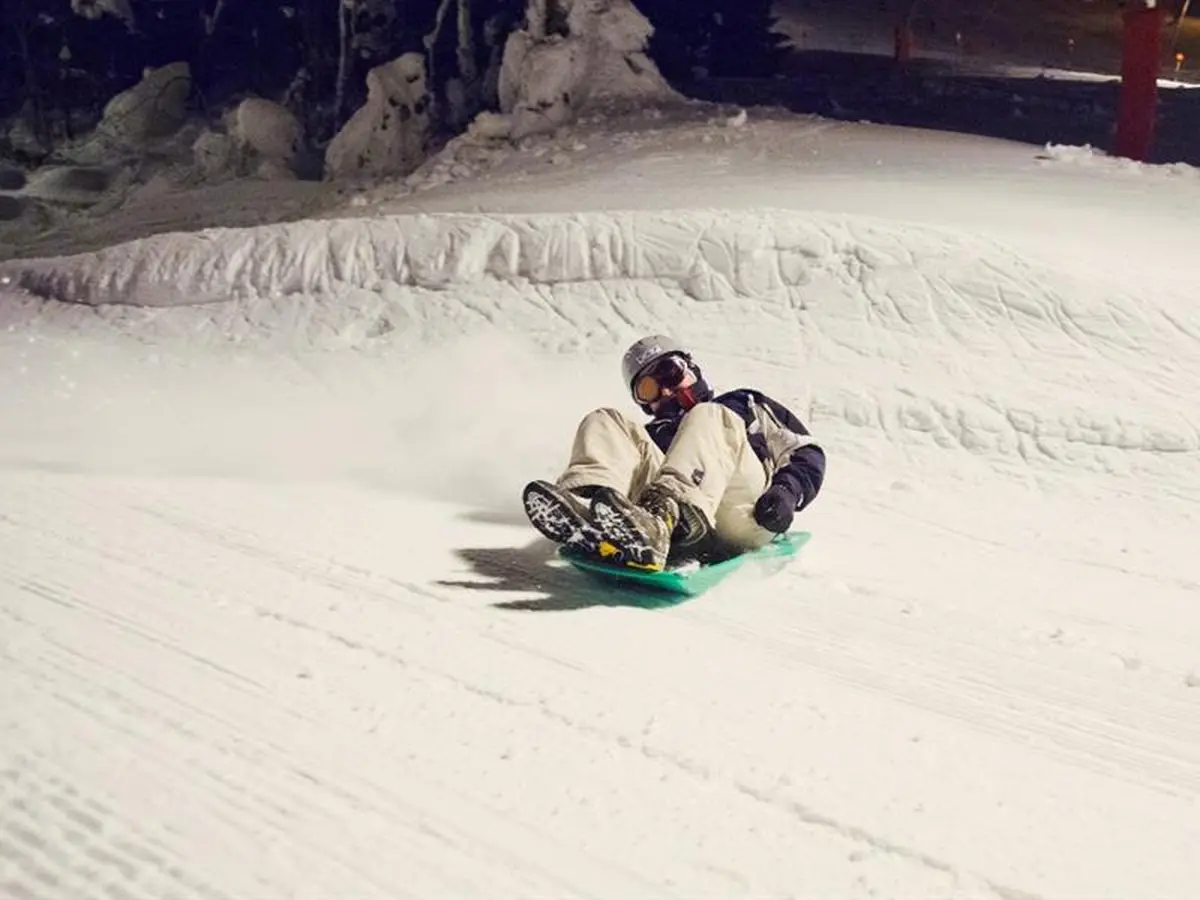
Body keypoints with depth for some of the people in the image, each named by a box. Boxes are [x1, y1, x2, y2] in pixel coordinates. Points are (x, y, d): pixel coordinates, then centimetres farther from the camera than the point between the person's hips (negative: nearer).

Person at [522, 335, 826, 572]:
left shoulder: (746, 405, 35)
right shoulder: (652, 436, 38)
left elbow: (806, 453, 23)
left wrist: (787, 492, 2)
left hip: (744, 513, -2)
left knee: (708, 419, -24)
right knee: (604, 423, -7)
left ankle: (659, 521, -53)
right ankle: (585, 505, -41)